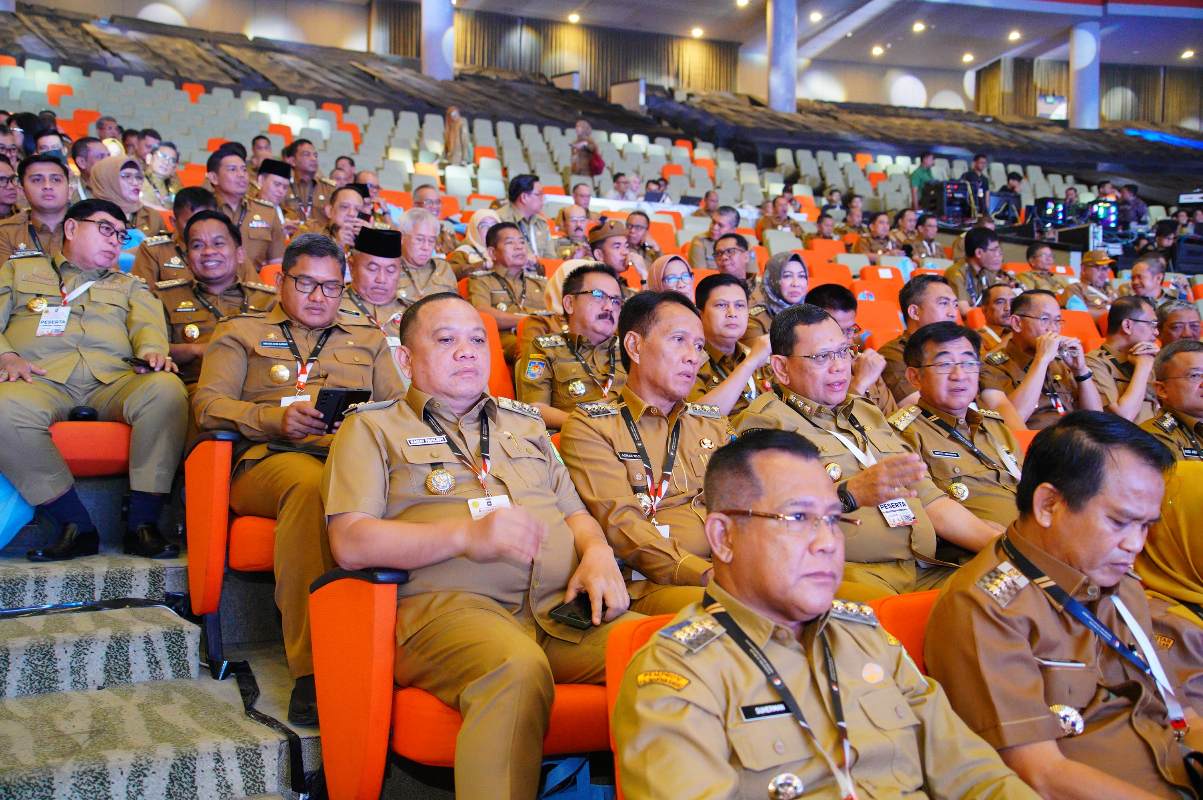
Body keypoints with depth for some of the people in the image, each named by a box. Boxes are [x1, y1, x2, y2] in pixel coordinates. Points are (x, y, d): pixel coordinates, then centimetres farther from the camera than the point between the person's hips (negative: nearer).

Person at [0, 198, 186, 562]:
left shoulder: (129, 286, 33)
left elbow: (147, 324, 13)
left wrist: (152, 353, -11)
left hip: (113, 381, 1)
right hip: (42, 379, -1)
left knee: (166, 389, -32)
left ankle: (142, 523, -28)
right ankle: (77, 526, -26)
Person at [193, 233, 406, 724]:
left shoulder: (369, 339, 32)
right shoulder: (240, 332, 25)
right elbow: (207, 404, 10)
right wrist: (277, 419, -8)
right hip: (270, 458, -1)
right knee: (309, 484, -41)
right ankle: (310, 670, -41)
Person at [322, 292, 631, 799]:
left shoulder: (525, 422, 29)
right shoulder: (373, 426, 13)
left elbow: (574, 512, 28)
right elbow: (350, 542, -1)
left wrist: (597, 553, 2)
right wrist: (467, 535, -15)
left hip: (563, 604, 5)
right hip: (449, 602, -4)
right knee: (517, 669, -39)